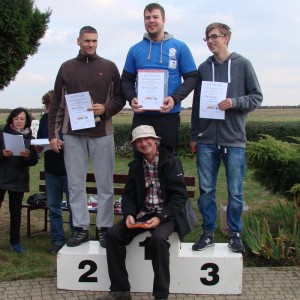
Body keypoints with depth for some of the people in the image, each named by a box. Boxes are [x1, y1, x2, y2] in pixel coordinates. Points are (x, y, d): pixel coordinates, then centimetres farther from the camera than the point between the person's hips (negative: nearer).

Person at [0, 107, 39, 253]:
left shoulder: (30, 139, 5)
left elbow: (34, 161, 2)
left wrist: (28, 156, -19)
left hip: (19, 180, 1)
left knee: (16, 211, 8)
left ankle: (15, 242, 17)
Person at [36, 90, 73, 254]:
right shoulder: (45, 119, 6)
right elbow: (38, 148, 12)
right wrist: (39, 145, -10)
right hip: (51, 171, 5)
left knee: (74, 207, 3)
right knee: (53, 208, 11)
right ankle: (57, 240, 22)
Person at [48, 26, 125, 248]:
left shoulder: (109, 67, 5)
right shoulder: (67, 68, 9)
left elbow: (120, 98, 7)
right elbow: (56, 104, 10)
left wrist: (106, 109, -13)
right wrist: (53, 133, 4)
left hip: (102, 133, -1)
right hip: (73, 134, 2)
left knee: (105, 184, 2)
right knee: (75, 184, 5)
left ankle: (104, 228, 12)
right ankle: (80, 228, 14)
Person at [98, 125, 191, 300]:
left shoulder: (171, 162, -7)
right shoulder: (136, 166, 9)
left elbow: (180, 196, -11)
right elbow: (128, 195, 10)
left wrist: (160, 218, -22)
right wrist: (129, 214, -11)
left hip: (166, 215, -5)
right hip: (142, 214, 5)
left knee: (158, 238, -35)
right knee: (113, 234, -16)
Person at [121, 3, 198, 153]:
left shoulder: (179, 47, 3)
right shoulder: (135, 49, 10)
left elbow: (191, 77, 2)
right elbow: (126, 80, 13)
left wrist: (175, 98, -14)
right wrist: (131, 99, -8)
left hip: (169, 115, -2)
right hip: (141, 115, 2)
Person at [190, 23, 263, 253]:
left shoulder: (243, 64, 2)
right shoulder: (204, 68, 10)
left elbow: (257, 97, 2)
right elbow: (197, 103, 14)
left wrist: (235, 102, -16)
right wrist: (194, 135, 13)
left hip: (234, 139, -2)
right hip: (207, 140, 3)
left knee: (235, 191, 4)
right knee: (206, 190, 6)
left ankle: (235, 234, 18)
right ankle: (208, 233, 18)